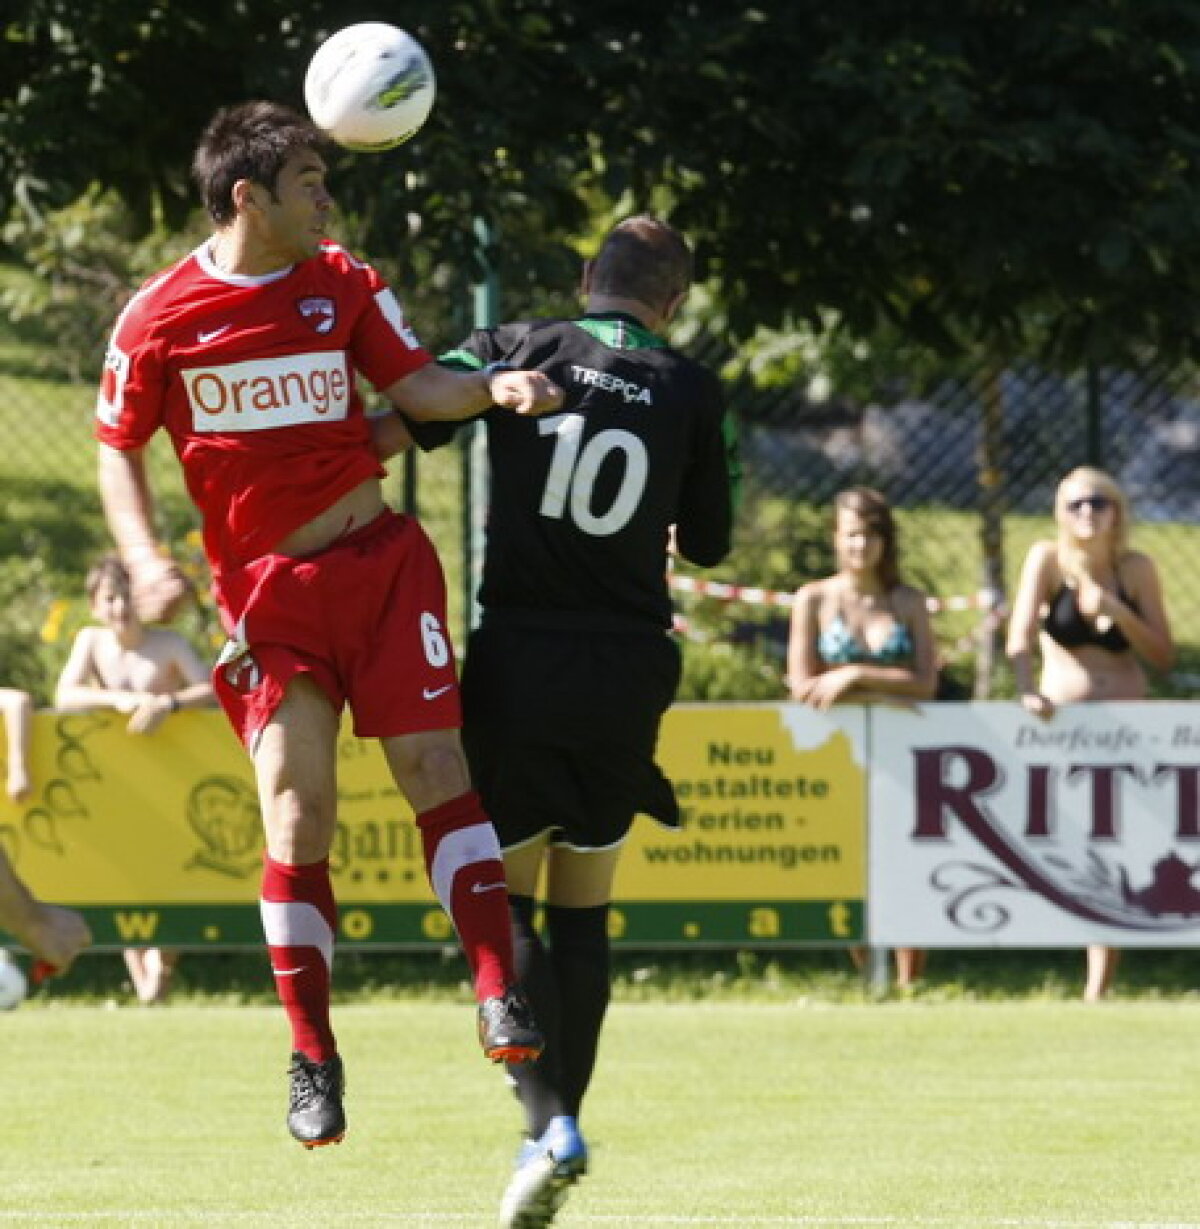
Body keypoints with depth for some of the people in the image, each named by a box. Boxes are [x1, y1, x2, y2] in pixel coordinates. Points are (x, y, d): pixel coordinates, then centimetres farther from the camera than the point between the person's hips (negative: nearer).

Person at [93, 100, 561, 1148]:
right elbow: (120, 448, 6)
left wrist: (495, 389, -16)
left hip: (378, 560, 2)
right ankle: (312, 1058, 2)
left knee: (433, 761, -10)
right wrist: (145, 558, -8)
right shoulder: (161, 317, -2)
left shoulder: (344, 284, 5)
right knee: (296, 808, -8)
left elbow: (417, 384, 4)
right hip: (267, 590, -2)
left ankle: (499, 995, -8)